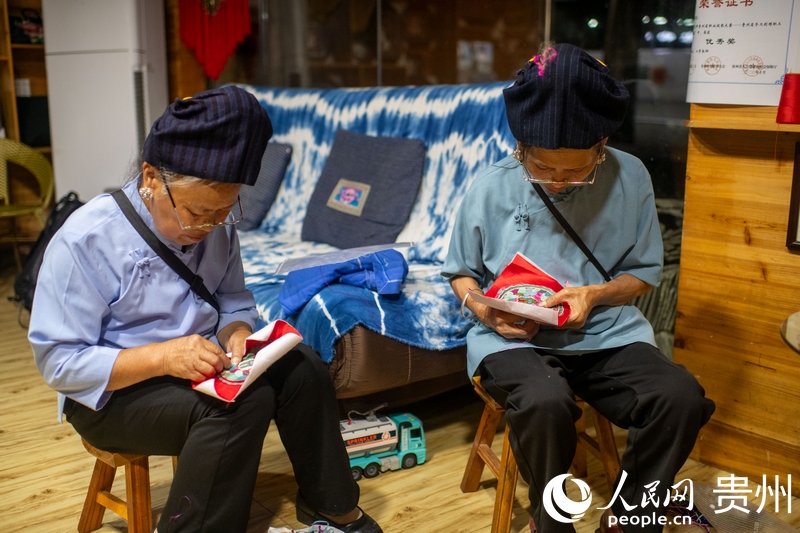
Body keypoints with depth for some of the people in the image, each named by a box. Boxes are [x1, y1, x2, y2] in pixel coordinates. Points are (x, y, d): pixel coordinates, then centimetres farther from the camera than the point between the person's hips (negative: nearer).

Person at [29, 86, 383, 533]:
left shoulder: (217, 226, -1)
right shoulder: (85, 241, -19)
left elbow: (234, 300, 11)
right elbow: (59, 361, -20)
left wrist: (237, 331, -15)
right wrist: (162, 356, -33)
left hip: (201, 366, 7)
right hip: (116, 392, -6)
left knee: (304, 369, -12)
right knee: (244, 403, -30)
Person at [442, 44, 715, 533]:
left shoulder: (630, 178, -2)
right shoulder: (491, 188, -4)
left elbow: (645, 271, 8)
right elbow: (460, 272, 11)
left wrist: (596, 294, -12)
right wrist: (481, 307, -11)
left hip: (608, 333, 2)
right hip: (514, 338, -2)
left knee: (682, 399, -25)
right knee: (545, 403, -35)